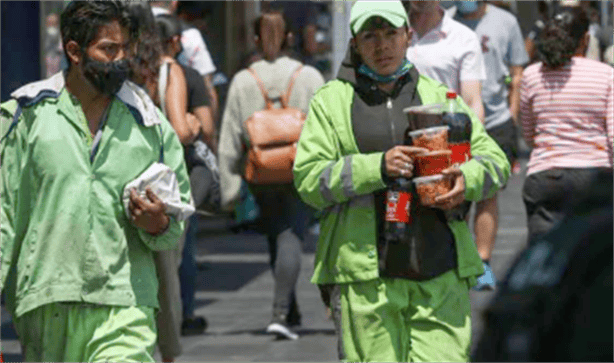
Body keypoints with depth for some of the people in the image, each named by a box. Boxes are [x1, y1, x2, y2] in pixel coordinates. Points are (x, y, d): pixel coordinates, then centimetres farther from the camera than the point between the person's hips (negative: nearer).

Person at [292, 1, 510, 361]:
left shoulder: (438, 96, 17)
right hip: (366, 272, -2)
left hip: (440, 275, 2)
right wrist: (378, 167, -17)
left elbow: (494, 160, 13)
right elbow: (309, 179, -3)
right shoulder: (331, 101, 8)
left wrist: (466, 180, -10)